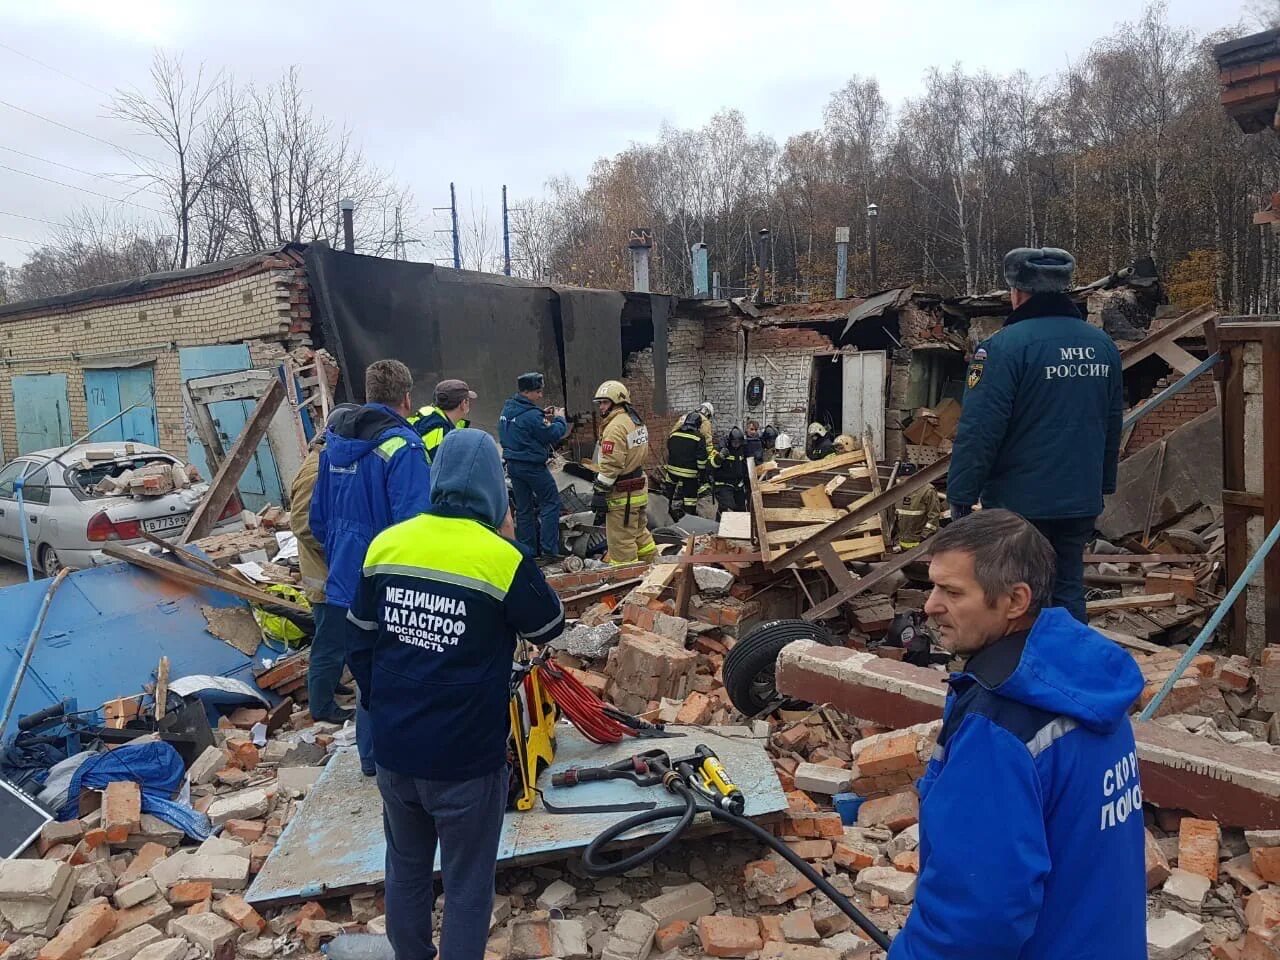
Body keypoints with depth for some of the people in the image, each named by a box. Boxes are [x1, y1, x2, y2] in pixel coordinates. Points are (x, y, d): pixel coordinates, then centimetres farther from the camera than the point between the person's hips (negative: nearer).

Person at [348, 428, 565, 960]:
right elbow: (549, 627, -1)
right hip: (466, 758, -5)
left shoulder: (384, 545, -4)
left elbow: (360, 643, 8)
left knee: (405, 868, 25)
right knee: (467, 885, 13)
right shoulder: (501, 559, -19)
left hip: (393, 750, 5)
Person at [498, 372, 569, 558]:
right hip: (532, 465, -8)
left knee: (523, 508, 13)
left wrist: (542, 415, 12)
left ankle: (527, 550, 17)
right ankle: (548, 548, -2)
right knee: (551, 503, 2)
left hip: (513, 464, 8)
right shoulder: (531, 415, -20)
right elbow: (553, 435, -16)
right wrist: (560, 419, 0)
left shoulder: (507, 409, 7)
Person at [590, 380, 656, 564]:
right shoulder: (636, 421, 11)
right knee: (639, 532, 23)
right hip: (639, 488, 10)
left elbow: (610, 465, -23)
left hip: (622, 494, -10)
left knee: (621, 541, -2)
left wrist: (599, 494, -19)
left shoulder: (616, 426, -19)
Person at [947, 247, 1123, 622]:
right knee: (1068, 595, 16)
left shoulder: (1005, 345, -16)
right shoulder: (1103, 346, 7)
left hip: (1019, 503, -6)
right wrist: (1103, 485, 25)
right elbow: (1112, 425, 15)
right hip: (1081, 502, 6)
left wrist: (961, 496, -13)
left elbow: (979, 430, -19)